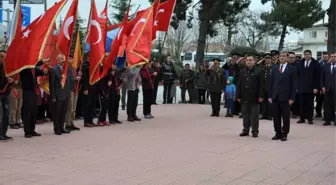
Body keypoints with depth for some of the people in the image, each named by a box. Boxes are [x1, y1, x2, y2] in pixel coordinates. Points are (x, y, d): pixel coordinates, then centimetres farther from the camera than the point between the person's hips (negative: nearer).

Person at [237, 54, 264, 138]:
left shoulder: (259, 71, -2)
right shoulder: (242, 72, 11)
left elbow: (261, 85, -6)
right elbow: (239, 85, 11)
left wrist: (260, 96, -11)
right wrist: (238, 96, 6)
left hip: (254, 98, -4)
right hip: (244, 98, 4)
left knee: (254, 116, 2)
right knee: (245, 115, 9)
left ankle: (255, 131, 9)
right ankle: (246, 130, 17)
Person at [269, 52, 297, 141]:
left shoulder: (292, 69, -1)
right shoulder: (274, 68, 10)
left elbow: (294, 84, -4)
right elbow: (271, 82, 10)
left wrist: (292, 98, -10)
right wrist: (270, 96, 4)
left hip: (285, 97, -3)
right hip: (275, 97, 3)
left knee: (285, 117, 3)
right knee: (276, 117, 7)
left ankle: (284, 134, 12)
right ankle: (278, 133, 17)